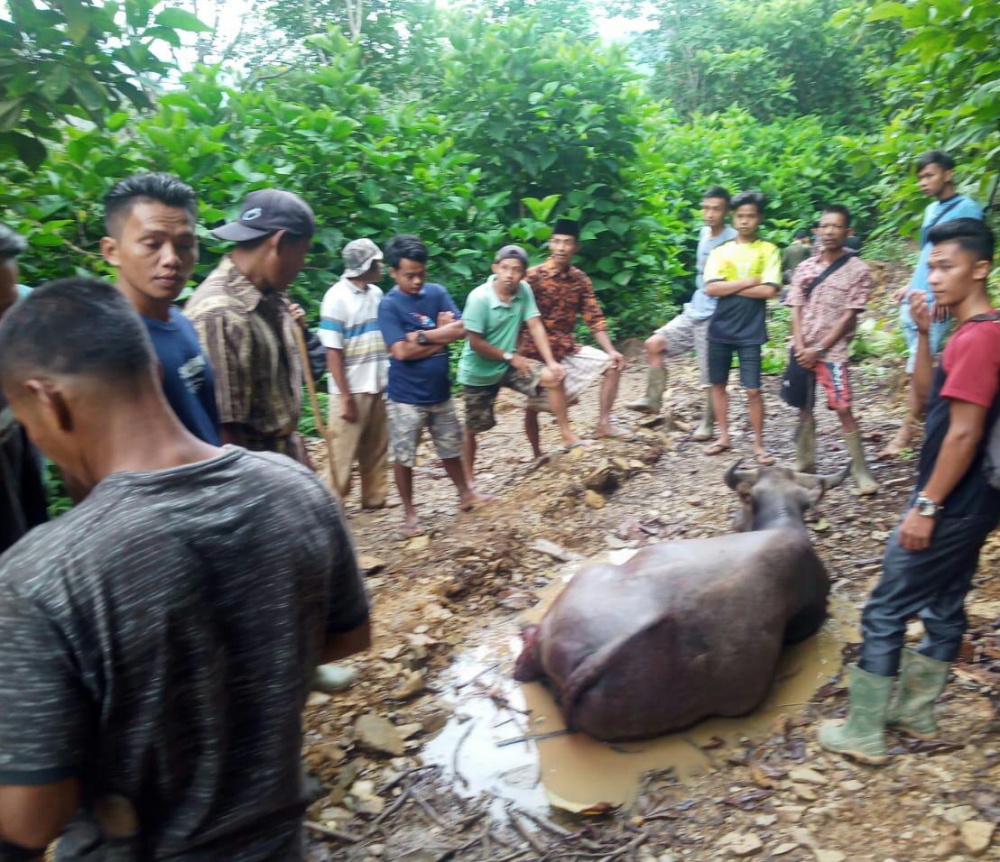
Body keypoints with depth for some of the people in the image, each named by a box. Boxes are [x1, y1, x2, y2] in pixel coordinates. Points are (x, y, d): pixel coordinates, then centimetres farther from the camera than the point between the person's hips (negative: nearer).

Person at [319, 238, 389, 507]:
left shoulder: (376, 293, 5)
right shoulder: (337, 297, -13)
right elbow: (332, 352, -14)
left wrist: (389, 380, 8)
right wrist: (345, 397, -16)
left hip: (378, 387, 6)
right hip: (351, 391, -6)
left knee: (376, 450, 15)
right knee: (343, 453, 4)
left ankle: (374, 497, 28)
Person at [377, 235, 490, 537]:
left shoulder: (437, 292, 0)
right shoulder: (389, 305, -14)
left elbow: (460, 329, -9)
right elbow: (401, 351, -22)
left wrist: (421, 336, -17)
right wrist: (441, 334, -12)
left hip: (440, 392, 5)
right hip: (406, 397, -4)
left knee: (450, 448, 20)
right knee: (403, 457, 6)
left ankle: (465, 495, 39)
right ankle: (409, 513, 21)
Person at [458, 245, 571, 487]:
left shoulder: (523, 290, -10)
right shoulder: (479, 298, -24)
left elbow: (535, 326, -8)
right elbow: (475, 342, -22)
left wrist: (551, 362, -17)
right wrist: (510, 356, -16)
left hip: (507, 365, 4)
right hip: (478, 372, -4)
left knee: (552, 378, -14)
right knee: (474, 428, 7)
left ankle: (566, 434, 0)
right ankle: (468, 478, 26)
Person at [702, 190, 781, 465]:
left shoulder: (768, 250, 1)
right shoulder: (720, 251, 7)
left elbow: (769, 290, -12)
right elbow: (711, 288, -7)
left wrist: (730, 286, -9)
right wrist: (748, 282, -12)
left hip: (750, 331, -3)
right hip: (720, 328, 3)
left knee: (753, 390, -2)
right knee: (718, 384, 10)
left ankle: (758, 444, 11)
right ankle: (724, 437, 25)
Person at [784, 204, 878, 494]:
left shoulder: (858, 270, -2)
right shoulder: (805, 268, 9)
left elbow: (849, 317, -7)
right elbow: (796, 310, 6)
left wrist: (819, 350, -12)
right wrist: (800, 347, -8)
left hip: (832, 352, -4)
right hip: (802, 351, 4)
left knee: (843, 409, -9)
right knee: (804, 409, 9)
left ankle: (861, 471, 0)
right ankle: (805, 467, 20)